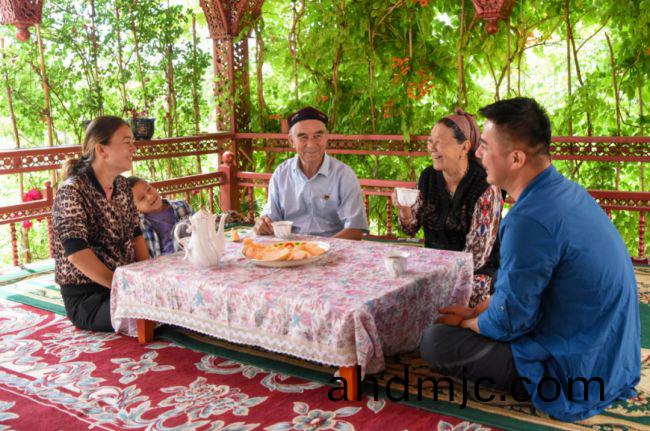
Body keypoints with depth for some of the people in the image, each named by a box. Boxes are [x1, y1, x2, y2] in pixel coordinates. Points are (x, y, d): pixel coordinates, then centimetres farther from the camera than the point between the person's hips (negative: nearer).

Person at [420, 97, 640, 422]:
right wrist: (474, 312, 12)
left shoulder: (530, 220, -30)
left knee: (435, 342, -9)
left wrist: (466, 324, 0)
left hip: (576, 375, -9)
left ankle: (543, 388, -2)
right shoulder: (567, 191, 1)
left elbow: (507, 323, -20)